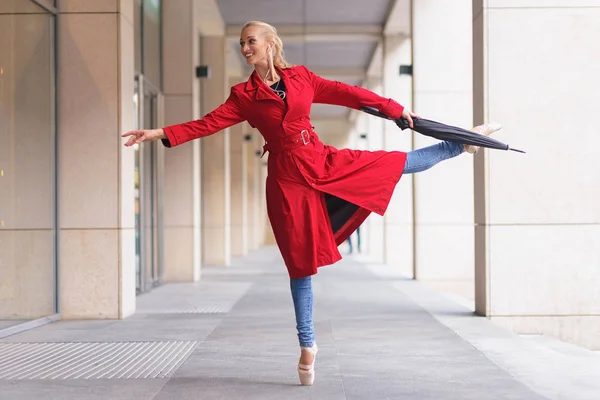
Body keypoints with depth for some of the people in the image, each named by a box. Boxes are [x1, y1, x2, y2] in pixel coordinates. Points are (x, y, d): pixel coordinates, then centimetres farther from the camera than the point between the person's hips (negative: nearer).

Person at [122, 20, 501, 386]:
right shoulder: (244, 95, 2)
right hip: (289, 178, -1)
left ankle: (463, 143, 30)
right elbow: (208, 124, -3)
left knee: (403, 163, 6)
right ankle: (308, 345, 11)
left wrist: (396, 109, 7)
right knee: (301, 262, 2)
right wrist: (160, 133, -14)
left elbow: (346, 93, 7)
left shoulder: (301, 76, 5)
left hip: (327, 162, 2)